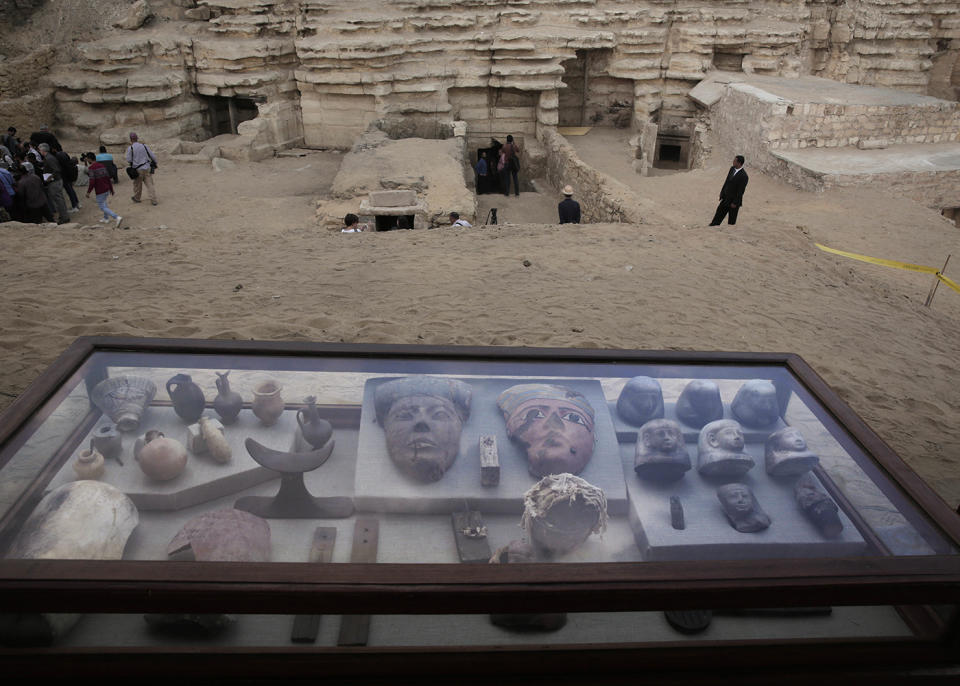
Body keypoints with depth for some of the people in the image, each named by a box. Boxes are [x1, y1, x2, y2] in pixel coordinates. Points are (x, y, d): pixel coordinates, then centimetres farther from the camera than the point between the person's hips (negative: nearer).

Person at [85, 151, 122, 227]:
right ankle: (106, 218, 33)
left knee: (102, 207, -3)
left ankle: (117, 218, -20)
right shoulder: (102, 165, 7)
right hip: (107, 189, 8)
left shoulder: (91, 168, -13)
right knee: (103, 203, 28)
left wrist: (88, 192, -10)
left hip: (100, 191, -8)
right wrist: (111, 189, 18)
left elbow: (92, 181, -18)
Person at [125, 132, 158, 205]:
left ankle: (136, 198, 32)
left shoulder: (130, 148, -7)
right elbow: (153, 156, 4)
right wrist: (155, 163, 23)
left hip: (138, 169, -2)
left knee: (137, 184, 15)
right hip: (147, 168, 2)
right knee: (149, 184, 1)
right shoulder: (144, 146, 2)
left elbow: (129, 160, -7)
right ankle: (153, 200, -6)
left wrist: (125, 157, 15)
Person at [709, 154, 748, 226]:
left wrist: (735, 203, -19)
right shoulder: (732, 168, 0)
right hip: (726, 197, 8)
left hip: (734, 200, -7)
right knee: (720, 212, 17)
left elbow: (741, 191, -22)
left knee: (731, 220, 6)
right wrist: (722, 193, 11)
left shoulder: (744, 176, -24)